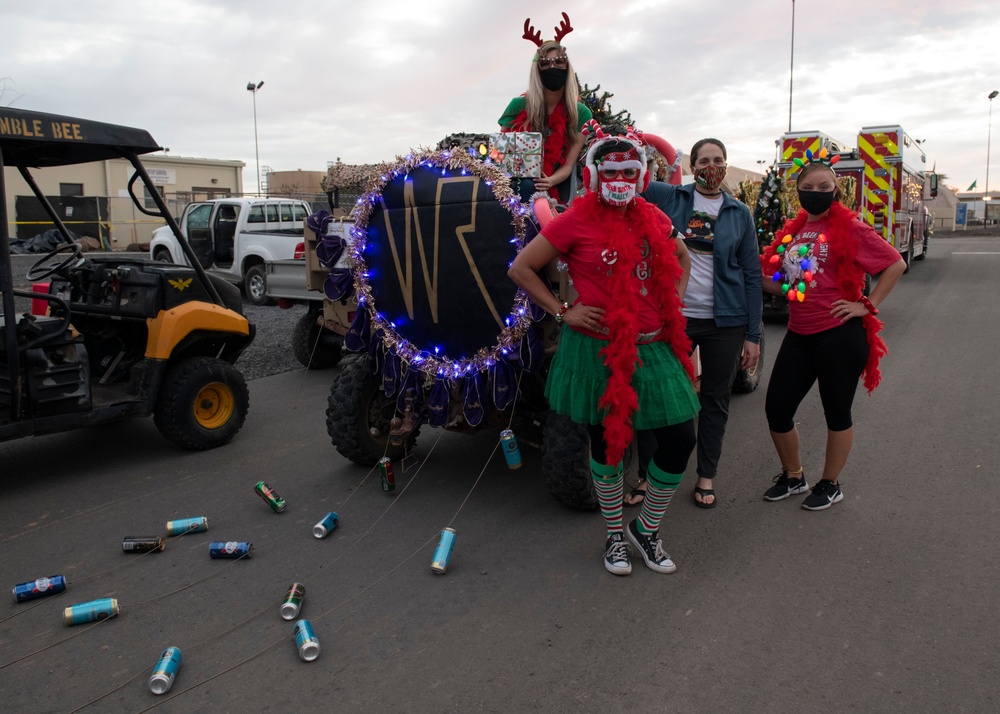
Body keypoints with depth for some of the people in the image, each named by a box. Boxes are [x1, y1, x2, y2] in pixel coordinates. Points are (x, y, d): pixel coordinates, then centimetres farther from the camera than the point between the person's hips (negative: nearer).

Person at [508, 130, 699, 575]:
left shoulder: (652, 219, 7)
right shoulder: (575, 222, -7)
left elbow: (680, 258, 26)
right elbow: (520, 269, -4)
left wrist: (671, 301, 12)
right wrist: (562, 312, -8)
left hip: (655, 348, 5)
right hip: (600, 350, -4)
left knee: (680, 439, 3)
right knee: (607, 441, 9)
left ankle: (646, 530, 25)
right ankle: (615, 537, 31)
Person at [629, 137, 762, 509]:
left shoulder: (740, 213, 5)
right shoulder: (666, 197, 2)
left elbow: (752, 275, 5)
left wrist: (753, 335, 1)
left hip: (724, 322, 1)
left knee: (716, 399, 11)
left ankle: (707, 477, 27)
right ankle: (648, 475, 19)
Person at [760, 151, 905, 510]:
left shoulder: (849, 228, -6)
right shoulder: (792, 230, 10)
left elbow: (895, 264, -5)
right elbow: (779, 282, 17)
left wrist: (867, 305, -9)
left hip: (840, 335, -6)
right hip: (799, 334, 6)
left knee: (837, 412, 8)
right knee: (776, 408, 7)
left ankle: (830, 485, 26)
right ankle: (793, 476, 29)